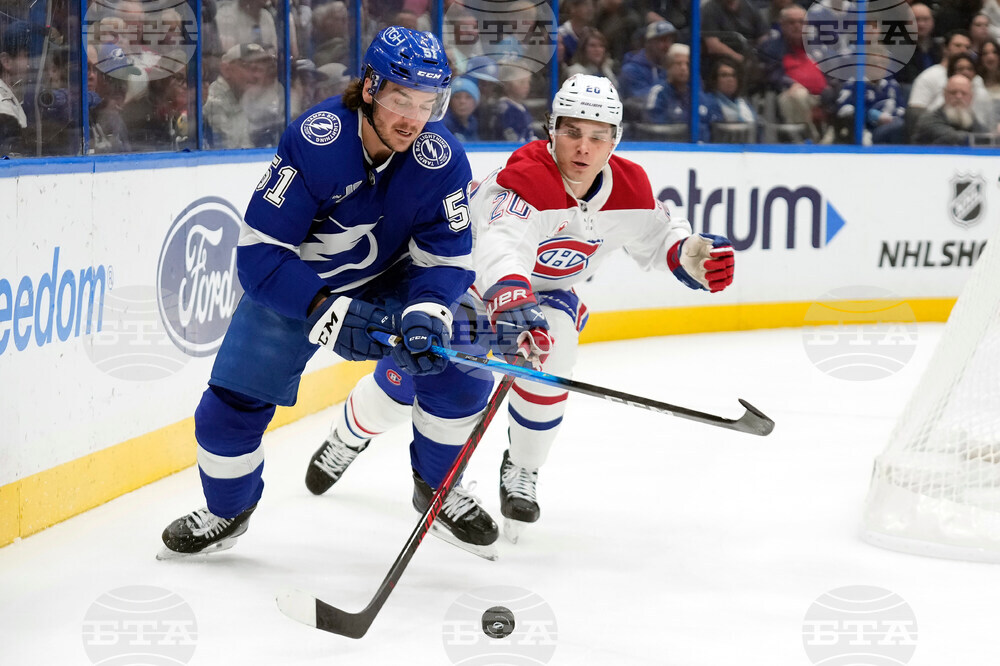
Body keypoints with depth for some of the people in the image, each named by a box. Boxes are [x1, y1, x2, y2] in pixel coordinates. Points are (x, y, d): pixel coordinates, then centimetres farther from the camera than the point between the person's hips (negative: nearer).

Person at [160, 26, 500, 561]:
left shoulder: (443, 160, -23)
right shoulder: (312, 141, -32)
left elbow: (447, 259, -17)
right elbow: (259, 252, -31)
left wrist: (427, 311, -39)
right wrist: (326, 309, -42)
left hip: (391, 278, 2)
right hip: (292, 280, -2)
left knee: (459, 375, -15)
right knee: (233, 402, -7)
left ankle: (437, 489, 12)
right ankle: (227, 512, 24)